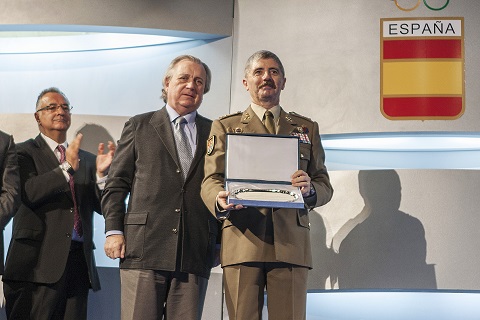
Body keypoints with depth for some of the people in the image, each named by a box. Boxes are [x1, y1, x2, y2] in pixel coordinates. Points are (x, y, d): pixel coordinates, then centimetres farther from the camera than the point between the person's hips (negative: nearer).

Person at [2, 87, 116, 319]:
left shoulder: (86, 160, 19)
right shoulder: (23, 152, 6)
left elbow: (102, 205, 11)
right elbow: (28, 193, -12)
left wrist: (101, 173, -6)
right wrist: (67, 167, -20)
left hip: (79, 263, 4)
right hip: (39, 261, -4)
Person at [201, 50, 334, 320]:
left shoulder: (307, 128, 20)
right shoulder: (225, 126, 16)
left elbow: (325, 186, 14)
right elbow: (210, 180, 5)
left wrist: (310, 190, -10)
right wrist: (220, 201, -19)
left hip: (291, 245, 1)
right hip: (242, 242, -1)